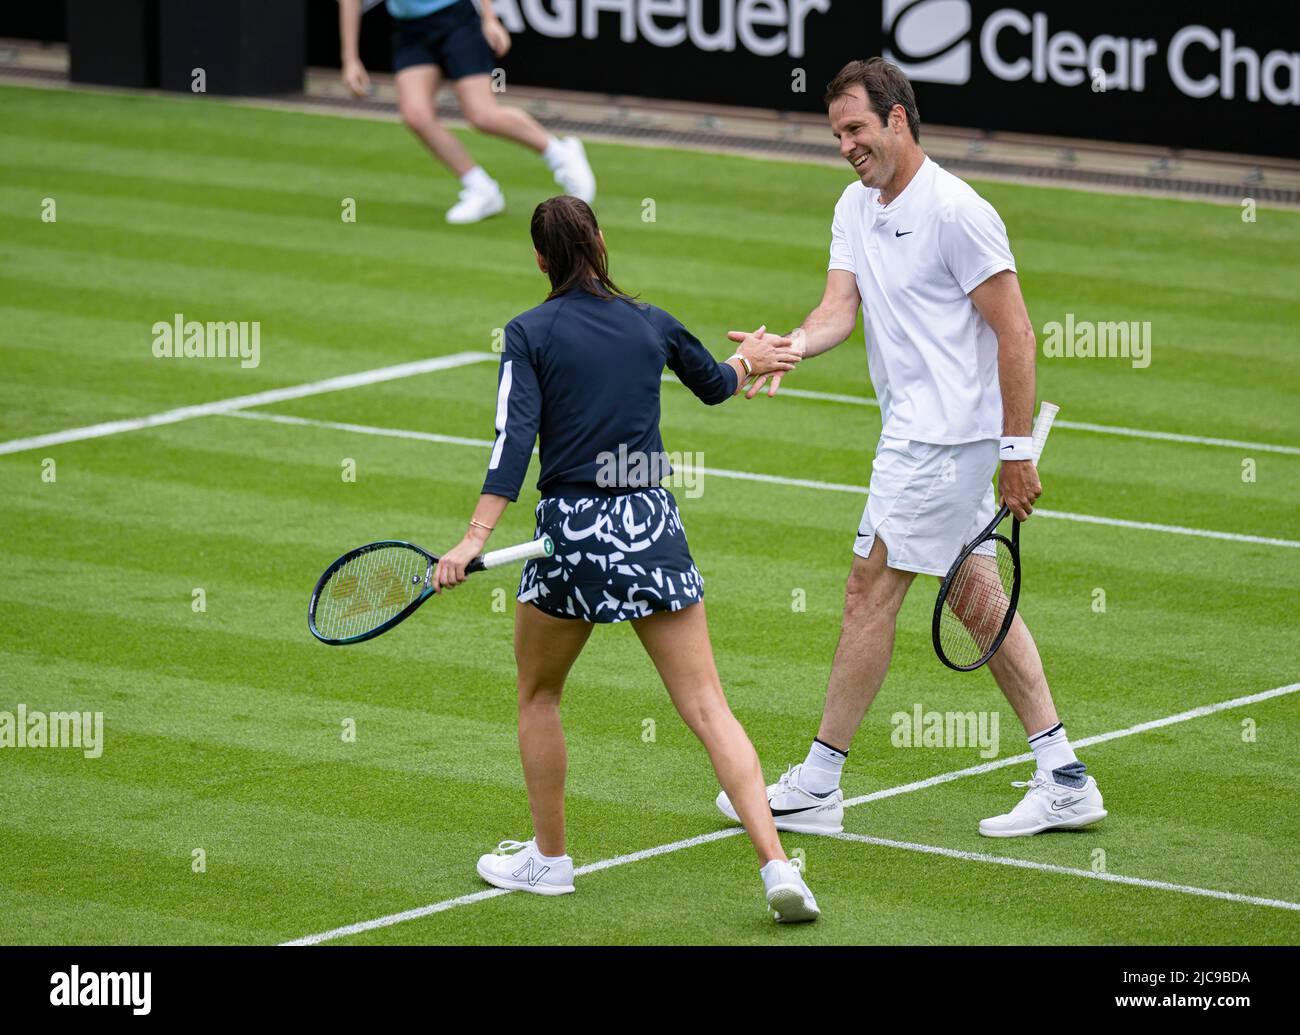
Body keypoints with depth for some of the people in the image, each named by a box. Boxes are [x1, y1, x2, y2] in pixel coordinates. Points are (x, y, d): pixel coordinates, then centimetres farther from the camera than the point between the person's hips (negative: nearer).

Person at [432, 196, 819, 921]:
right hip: (654, 527, 3)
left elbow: (515, 441, -13)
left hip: (573, 528, -2)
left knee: (538, 696, 21)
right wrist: (751, 361, 51)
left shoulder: (531, 333, -2)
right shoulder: (651, 324, 9)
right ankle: (777, 866, -14)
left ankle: (549, 857, 27)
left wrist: (476, 539, -17)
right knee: (707, 706, -1)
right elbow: (716, 385, 28)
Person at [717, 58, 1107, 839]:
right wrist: (792, 345, -22)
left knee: (871, 590, -5)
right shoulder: (857, 207, 10)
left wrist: (1016, 449, -16)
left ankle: (817, 786, 1)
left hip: (944, 435, -9)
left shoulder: (956, 212, -16)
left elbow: (1015, 333, -15)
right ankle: (1063, 781, 13)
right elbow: (840, 307, 1)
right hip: (914, 427, 9)